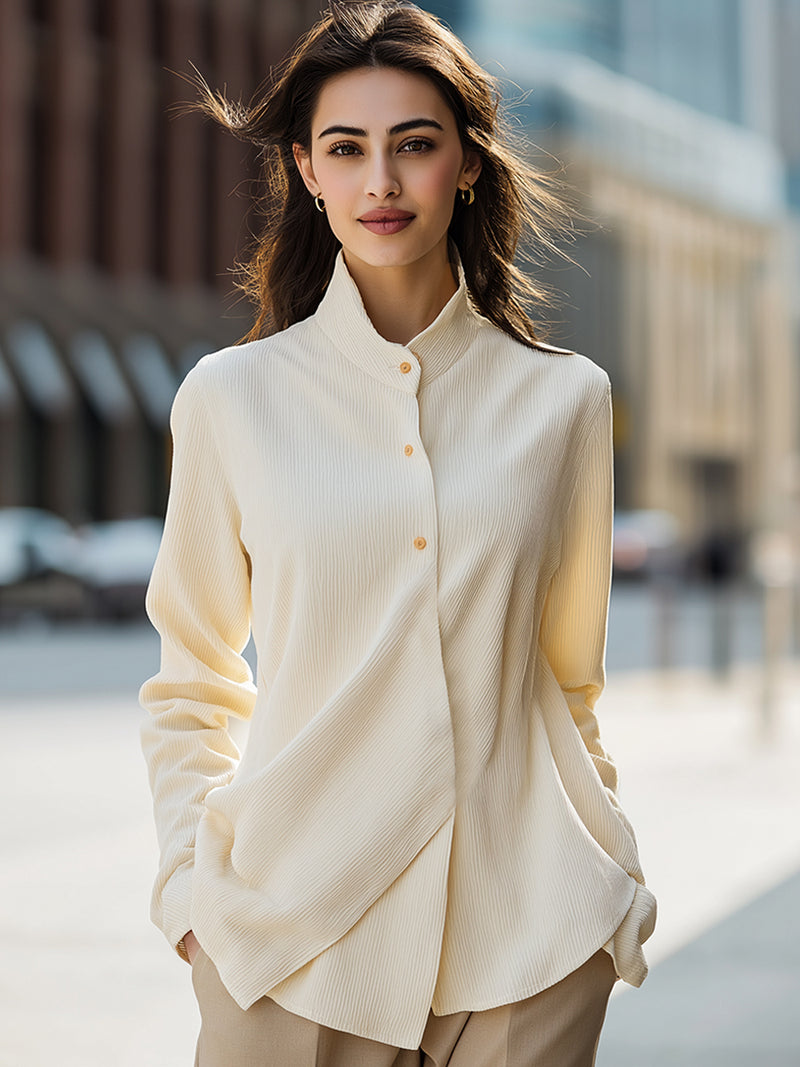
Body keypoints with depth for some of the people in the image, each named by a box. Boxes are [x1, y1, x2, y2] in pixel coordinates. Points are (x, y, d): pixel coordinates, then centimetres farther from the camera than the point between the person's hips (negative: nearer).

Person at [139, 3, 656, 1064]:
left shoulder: (564, 399, 4)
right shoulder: (231, 398, 1)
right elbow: (190, 688, 9)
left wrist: (612, 886, 9)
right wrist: (194, 886, 0)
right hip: (294, 938, -1)